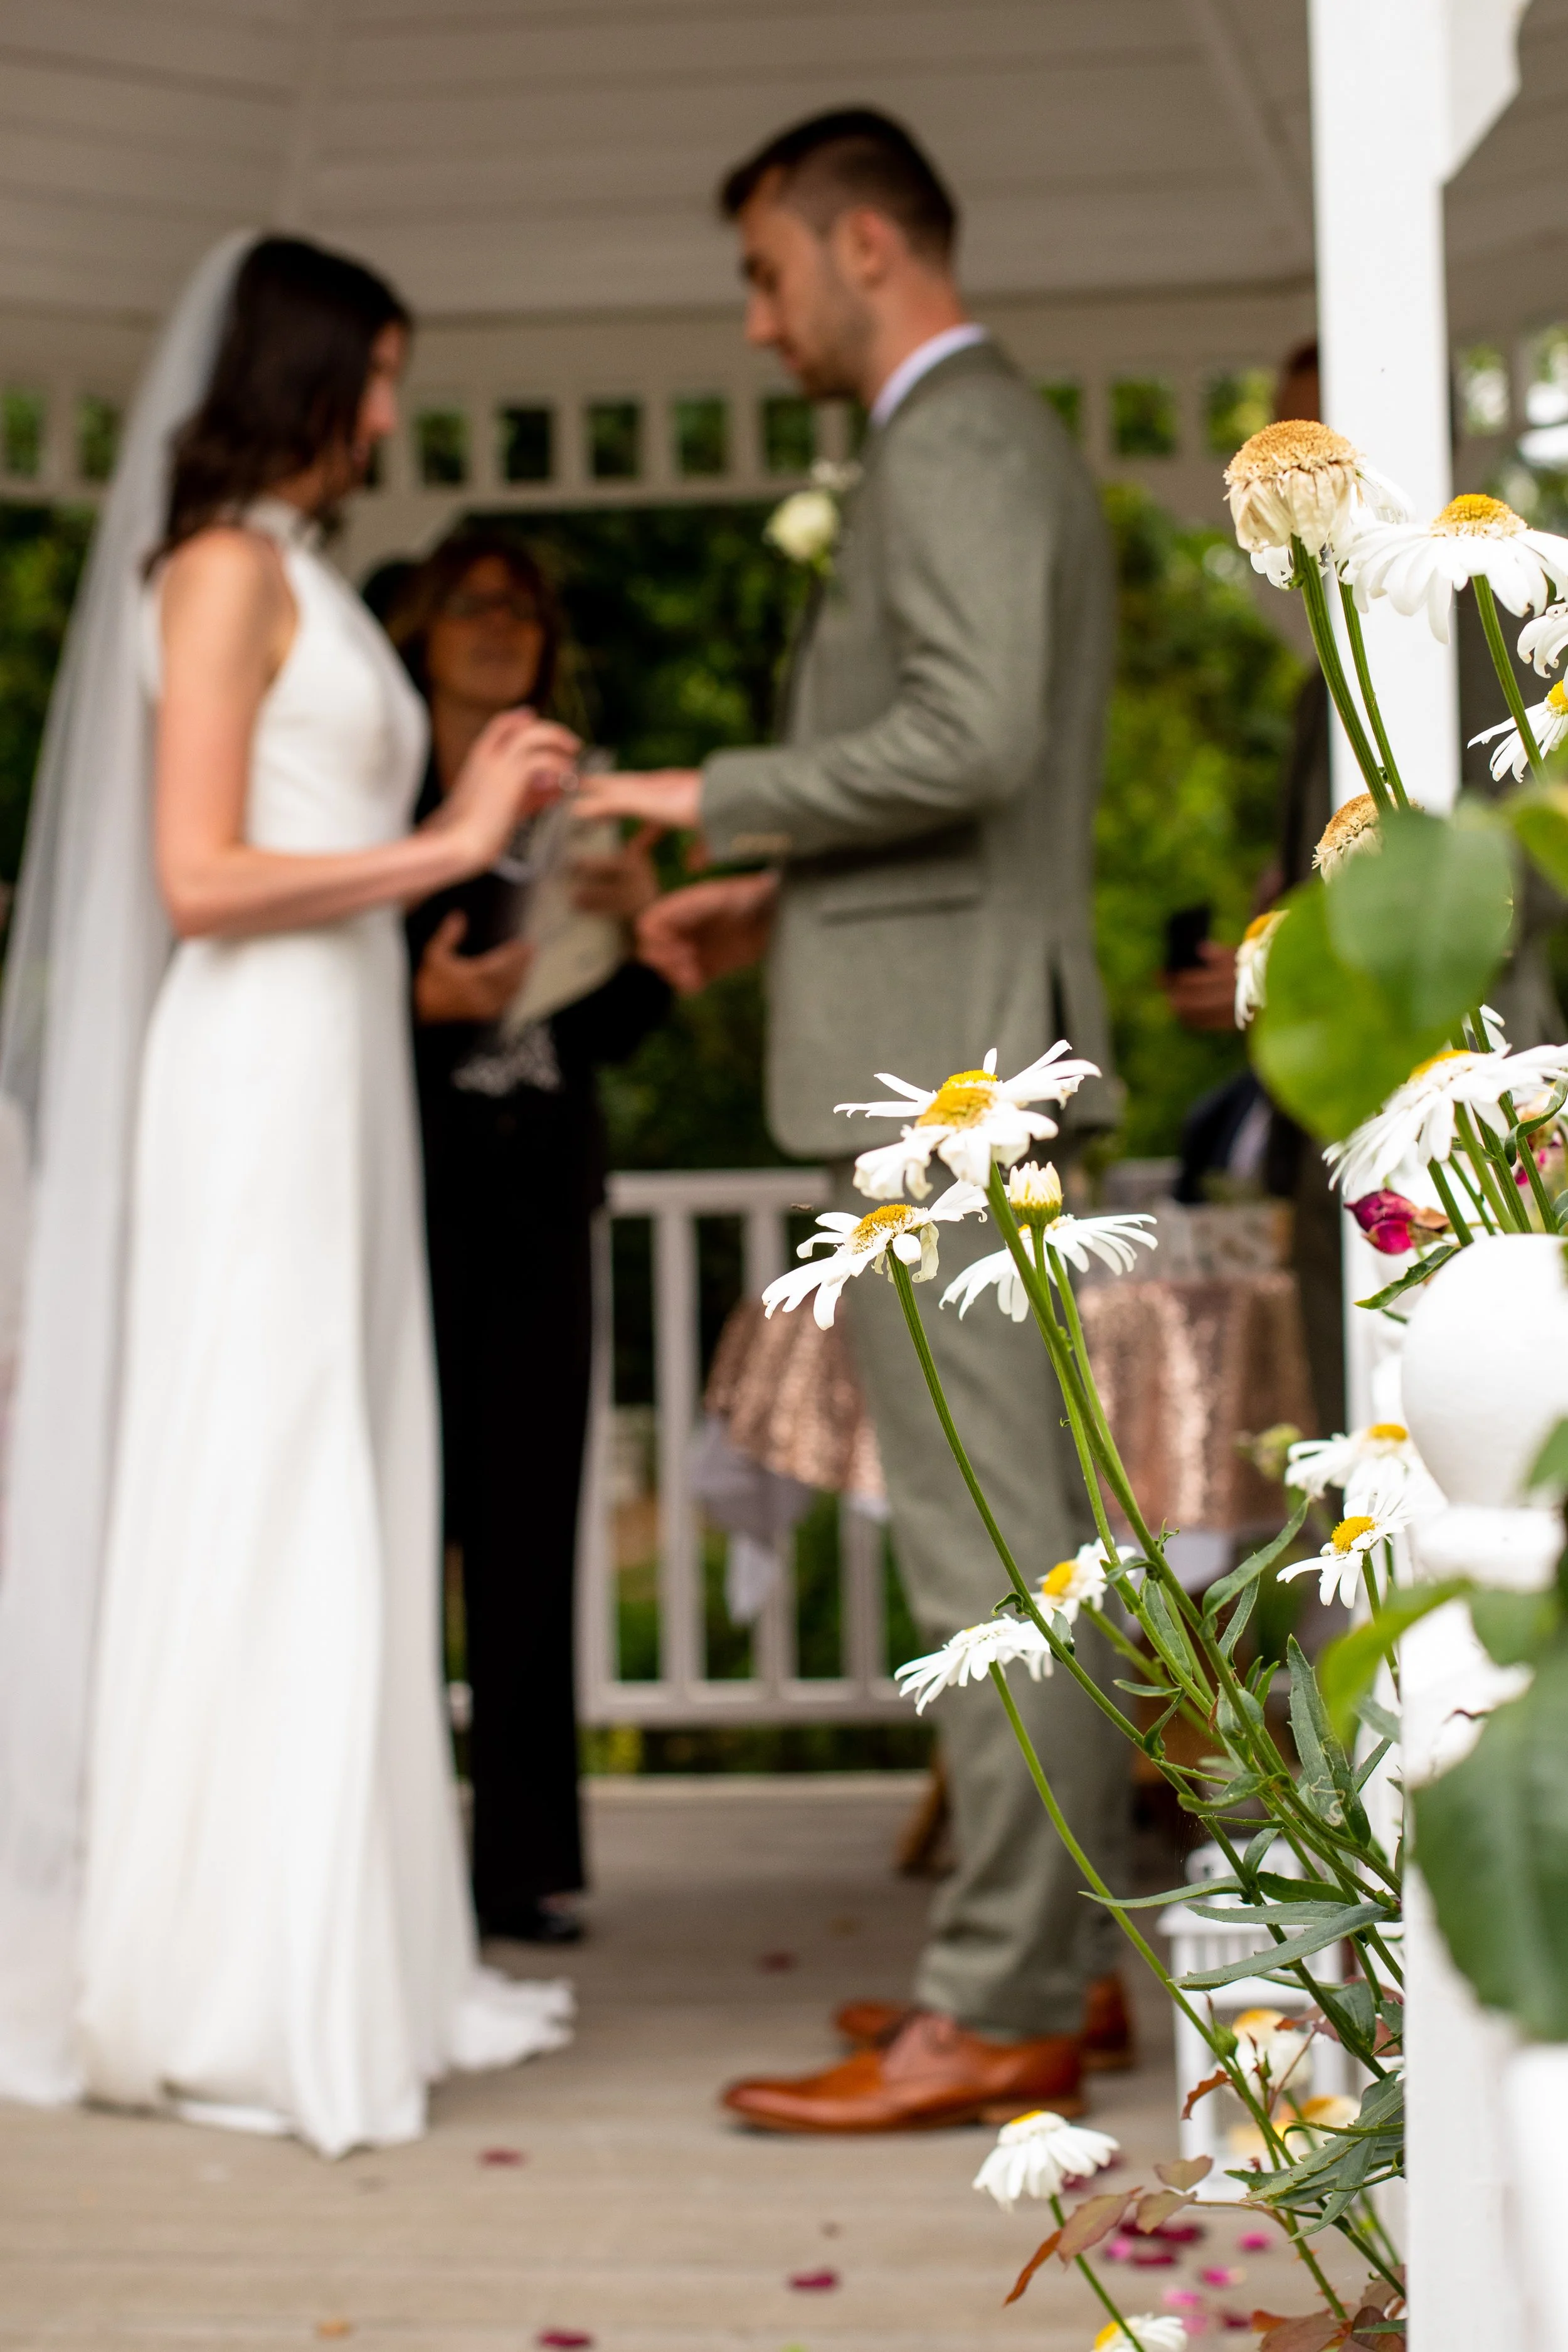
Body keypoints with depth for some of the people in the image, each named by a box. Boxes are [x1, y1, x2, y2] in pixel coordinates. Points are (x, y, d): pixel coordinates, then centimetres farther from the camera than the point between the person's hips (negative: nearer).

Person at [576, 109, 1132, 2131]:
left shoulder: (952, 445, -9)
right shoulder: (1000, 441, 23)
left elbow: (973, 738, -23)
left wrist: (719, 796, -13)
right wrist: (776, 899, 19)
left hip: (935, 1057, -11)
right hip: (975, 1046, 11)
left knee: (980, 1534, -9)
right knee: (1024, 1520, 11)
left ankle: (998, 2012, -5)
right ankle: (1061, 1953, 18)